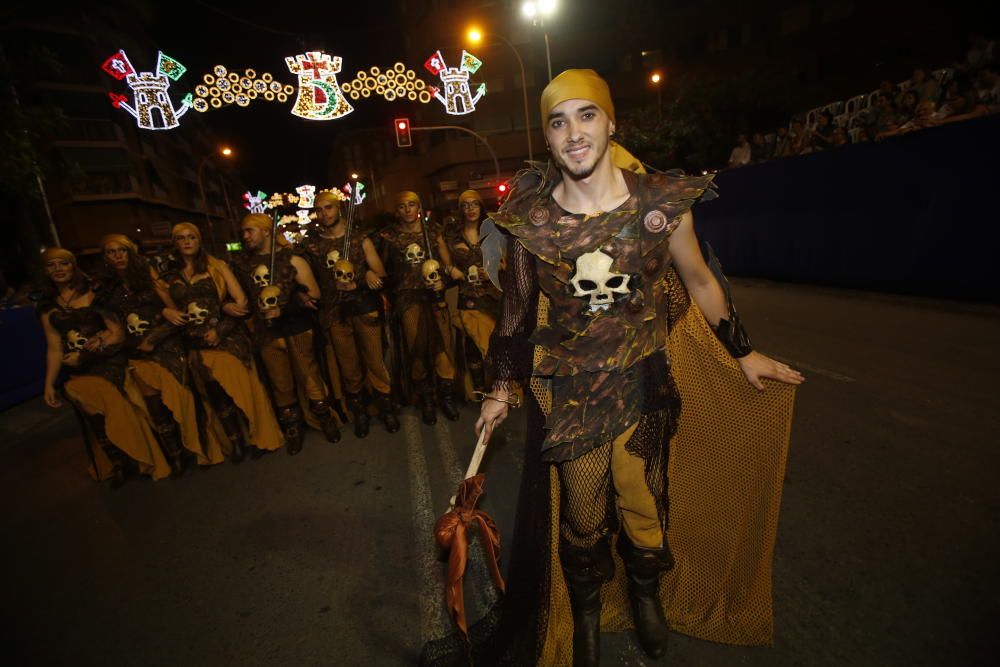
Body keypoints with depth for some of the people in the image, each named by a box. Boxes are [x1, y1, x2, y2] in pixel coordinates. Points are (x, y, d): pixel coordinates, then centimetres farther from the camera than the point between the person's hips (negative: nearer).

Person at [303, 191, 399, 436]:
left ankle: (386, 407, 18)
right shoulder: (312, 243, 7)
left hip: (364, 306, -1)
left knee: (375, 360, 1)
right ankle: (359, 410, 26)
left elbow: (379, 272, 1)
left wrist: (362, 281, -18)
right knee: (348, 366, 8)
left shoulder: (359, 236, 5)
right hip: (334, 312, 1)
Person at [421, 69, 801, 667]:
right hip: (566, 393, 0)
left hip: (643, 385, 1)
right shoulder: (527, 218, -8)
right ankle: (586, 615, 49)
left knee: (642, 508, 16)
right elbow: (518, 308, 3)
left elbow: (700, 282, 6)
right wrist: (503, 389, 8)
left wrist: (743, 354, 15)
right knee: (581, 516, 17)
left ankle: (646, 594, 52)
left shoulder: (662, 203, -9)